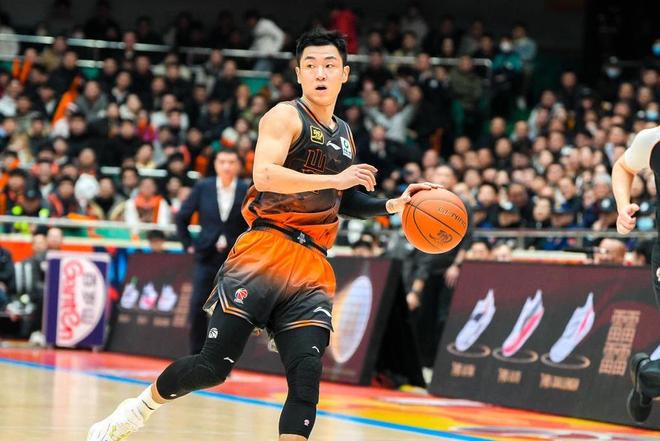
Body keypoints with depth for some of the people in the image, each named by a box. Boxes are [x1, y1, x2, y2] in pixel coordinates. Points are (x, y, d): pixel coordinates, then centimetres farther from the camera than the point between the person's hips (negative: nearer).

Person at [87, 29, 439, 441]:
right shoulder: (286, 117, -2)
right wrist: (335, 179, -21)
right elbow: (264, 175, -20)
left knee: (307, 375, -12)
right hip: (266, 251, -6)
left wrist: (394, 205, 18)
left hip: (313, 267, 6)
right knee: (213, 365, -8)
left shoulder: (345, 136, 21)